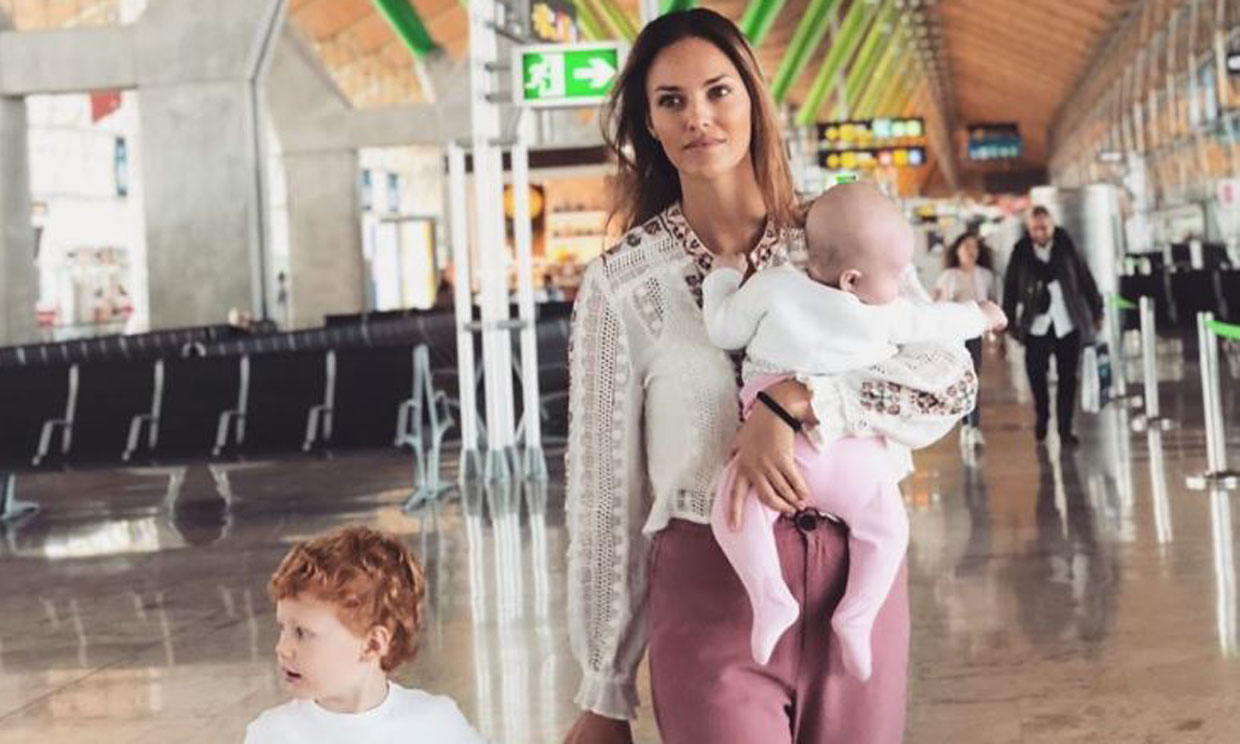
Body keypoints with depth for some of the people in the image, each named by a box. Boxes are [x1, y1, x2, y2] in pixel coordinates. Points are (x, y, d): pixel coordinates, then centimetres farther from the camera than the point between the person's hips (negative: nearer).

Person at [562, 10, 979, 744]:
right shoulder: (621, 284, -3)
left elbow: (951, 378, -7)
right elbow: (605, 492, 0)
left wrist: (794, 400, -22)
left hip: (856, 579, 3)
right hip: (712, 595, -2)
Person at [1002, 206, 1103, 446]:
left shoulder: (1066, 248, 2)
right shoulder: (1021, 253, 0)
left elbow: (1085, 280, 6)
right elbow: (1010, 289, 2)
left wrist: (1096, 312, 6)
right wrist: (1009, 323, -1)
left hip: (1067, 324, 1)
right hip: (1037, 325, -1)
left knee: (1067, 378, 2)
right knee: (1036, 373, -2)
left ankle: (1065, 429, 11)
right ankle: (1042, 416, 25)